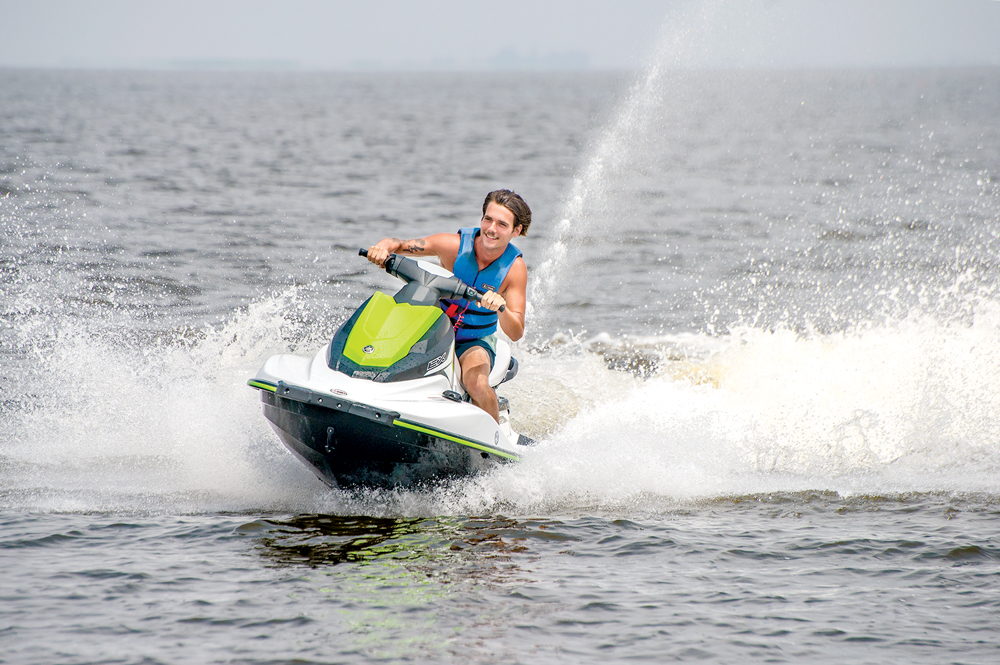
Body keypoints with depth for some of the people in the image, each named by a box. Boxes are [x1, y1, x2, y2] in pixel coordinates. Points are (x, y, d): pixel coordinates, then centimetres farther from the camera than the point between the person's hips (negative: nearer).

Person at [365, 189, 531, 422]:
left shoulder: (515, 266, -12)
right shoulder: (455, 244, -12)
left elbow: (516, 333, -17)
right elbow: (398, 244, -10)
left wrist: (501, 307, -39)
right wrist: (382, 247, -35)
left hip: (476, 343, -2)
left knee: (477, 383, -34)